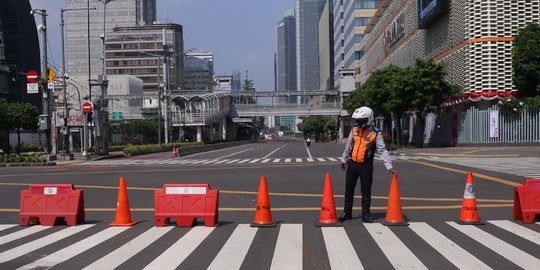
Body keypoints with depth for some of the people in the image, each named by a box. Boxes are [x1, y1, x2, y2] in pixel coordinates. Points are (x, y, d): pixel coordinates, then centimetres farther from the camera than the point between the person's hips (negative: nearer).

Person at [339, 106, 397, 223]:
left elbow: (382, 151, -11)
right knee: (349, 190, 9)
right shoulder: (354, 130, 3)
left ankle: (366, 214, 16)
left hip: (366, 166, -4)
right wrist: (344, 160, 24)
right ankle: (347, 212, 21)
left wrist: (389, 166, -18)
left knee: (366, 191, 4)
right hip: (352, 164, 4)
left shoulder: (376, 133, -10)